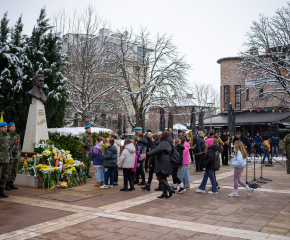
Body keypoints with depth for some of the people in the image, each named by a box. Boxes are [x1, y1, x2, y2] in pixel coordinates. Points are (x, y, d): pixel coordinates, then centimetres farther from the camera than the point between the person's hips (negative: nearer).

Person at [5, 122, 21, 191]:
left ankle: (11, 184, 14)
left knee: (14, 171, 7)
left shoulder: (17, 136, 14)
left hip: (16, 156, 6)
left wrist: (20, 154, 12)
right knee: (8, 170, -5)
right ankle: (7, 185, 2)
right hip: (10, 156, -6)